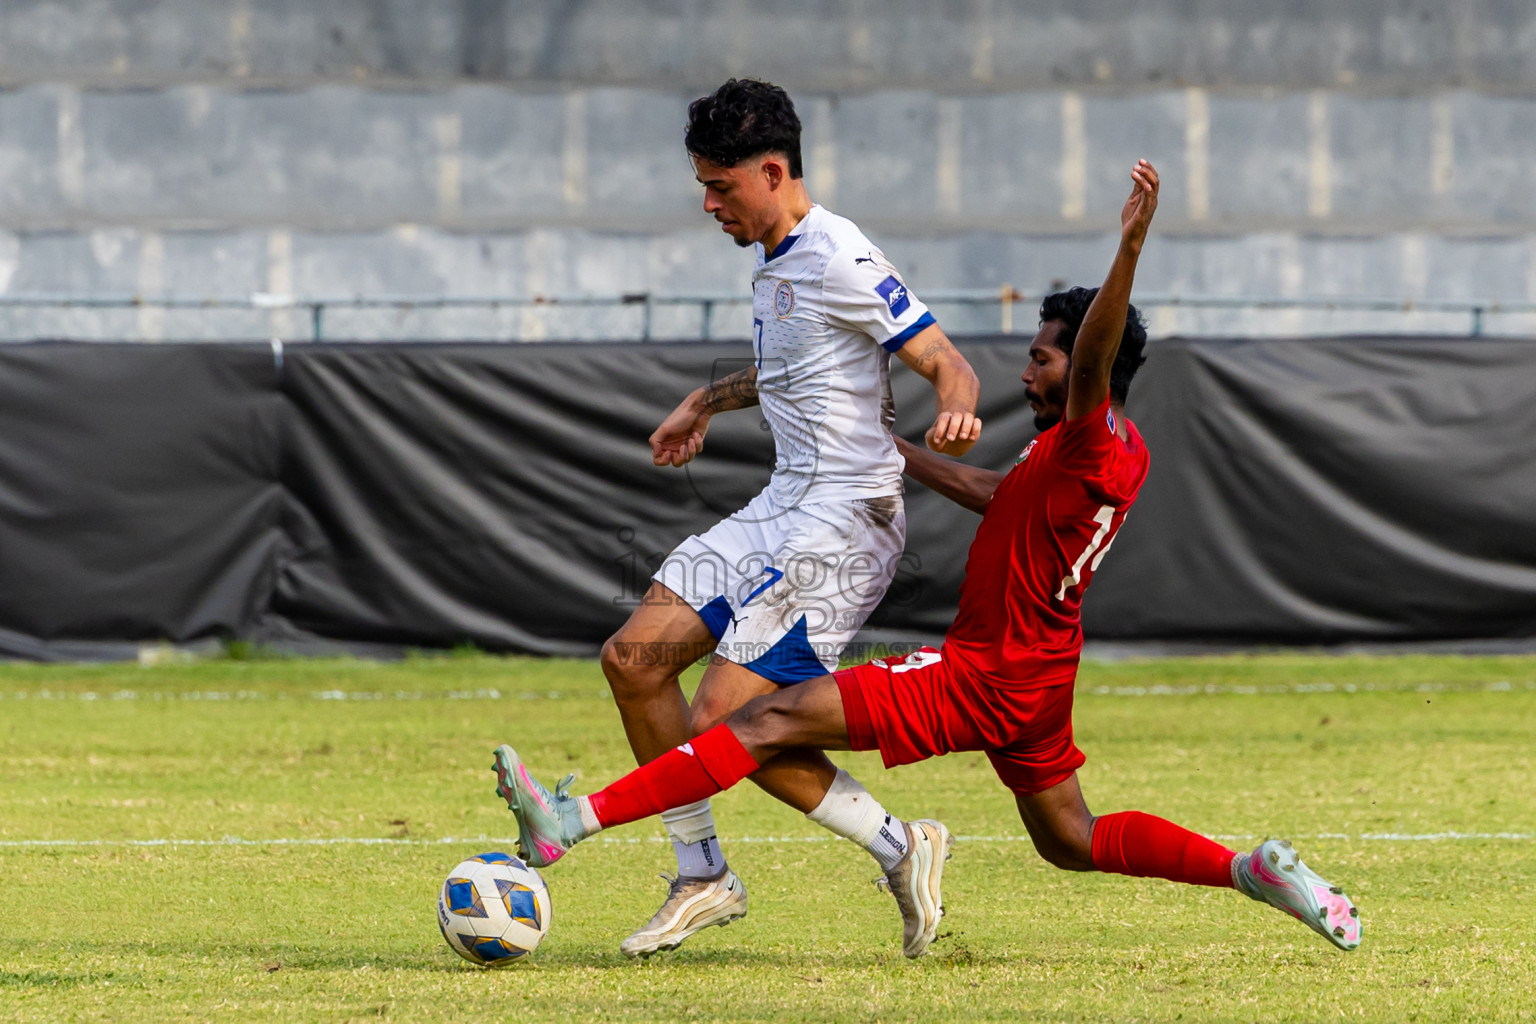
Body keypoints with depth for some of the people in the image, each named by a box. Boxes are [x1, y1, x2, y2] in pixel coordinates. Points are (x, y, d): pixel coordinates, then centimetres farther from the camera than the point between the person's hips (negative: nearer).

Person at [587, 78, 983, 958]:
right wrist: (708, 403, 35)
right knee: (634, 658, 3)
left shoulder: (839, 260, -15)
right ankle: (703, 878, 13)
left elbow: (947, 364, -18)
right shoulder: (778, 261, 15)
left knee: (722, 726, -15)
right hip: (782, 512, 10)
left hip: (845, 522, -10)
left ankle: (899, 852, -3)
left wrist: (955, 414, -38)